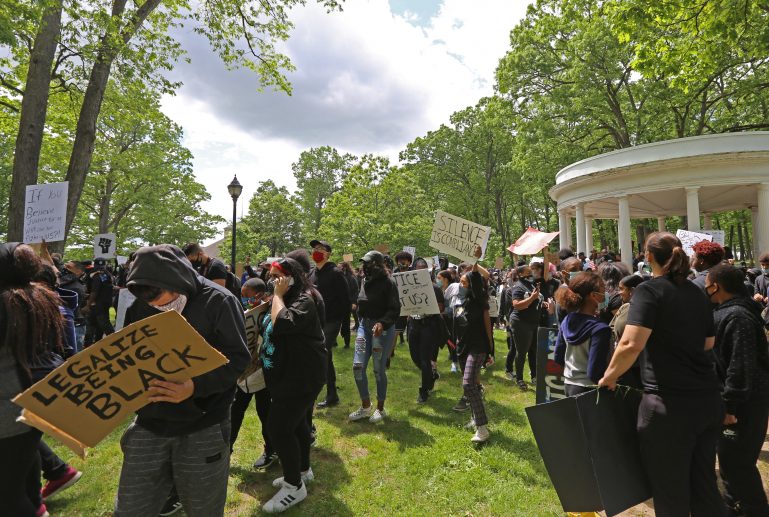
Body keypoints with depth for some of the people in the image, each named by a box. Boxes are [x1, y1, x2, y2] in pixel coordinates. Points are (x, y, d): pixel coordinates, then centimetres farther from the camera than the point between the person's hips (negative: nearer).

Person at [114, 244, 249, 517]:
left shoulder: (219, 301, -14)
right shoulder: (139, 306, 2)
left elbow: (237, 358, -18)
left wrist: (195, 386, -31)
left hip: (203, 428, -4)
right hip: (149, 425, 4)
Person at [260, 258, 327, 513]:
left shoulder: (304, 301, -19)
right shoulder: (286, 299, 12)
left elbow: (280, 324, -35)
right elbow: (273, 331, 24)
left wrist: (278, 295, -25)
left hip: (301, 377, -10)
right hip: (288, 374, 10)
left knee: (278, 428, -8)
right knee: (295, 422, 20)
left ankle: (294, 487, 7)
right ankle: (303, 470, 37)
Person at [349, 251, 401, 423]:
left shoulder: (388, 283, -13)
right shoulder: (365, 281, 8)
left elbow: (395, 309, -16)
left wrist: (382, 323, -31)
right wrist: (361, 322, 15)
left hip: (383, 328, -6)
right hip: (364, 325, 6)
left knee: (379, 369, 2)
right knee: (358, 366, 2)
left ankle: (380, 408, 23)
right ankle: (365, 406, 20)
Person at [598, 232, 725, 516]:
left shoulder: (649, 290, -13)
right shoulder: (697, 293, 9)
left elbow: (631, 344, -24)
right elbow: (708, 343, 21)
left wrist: (609, 377, -10)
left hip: (669, 404, -7)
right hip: (708, 399, 7)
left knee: (671, 494, 9)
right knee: (704, 485, 21)